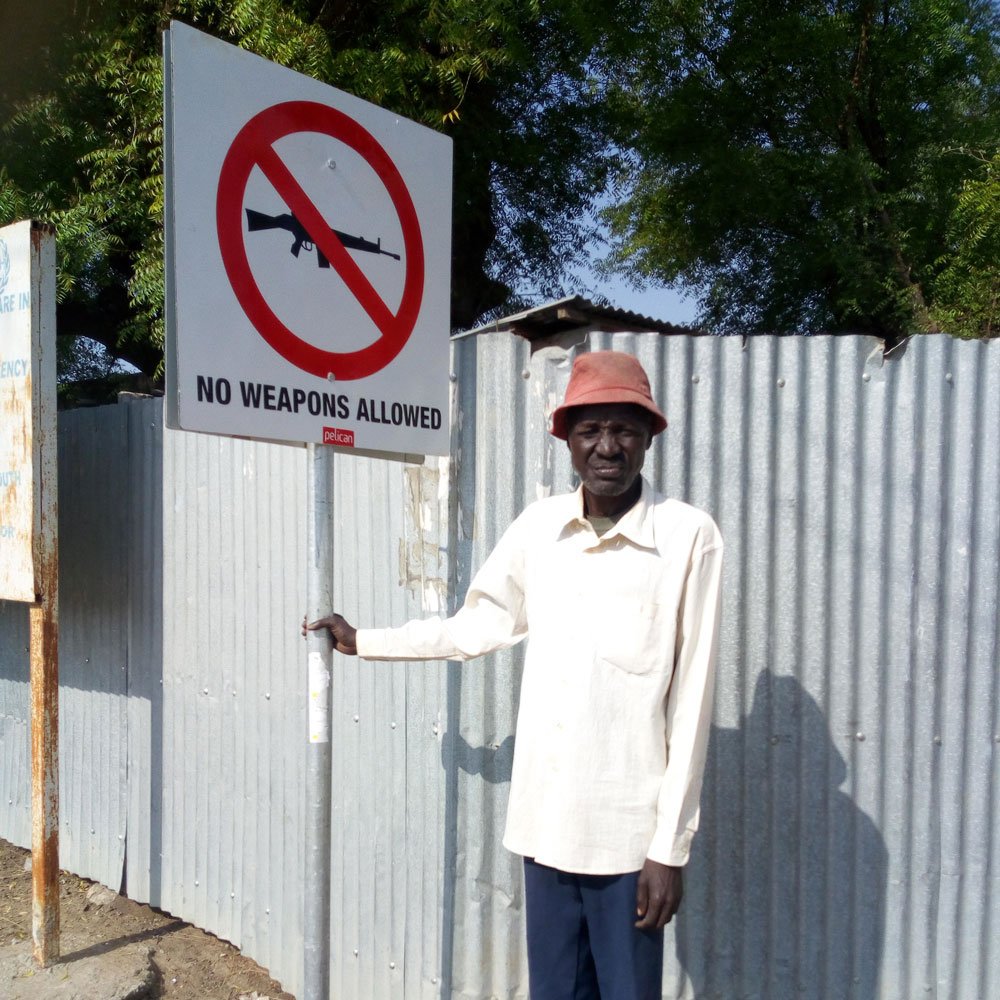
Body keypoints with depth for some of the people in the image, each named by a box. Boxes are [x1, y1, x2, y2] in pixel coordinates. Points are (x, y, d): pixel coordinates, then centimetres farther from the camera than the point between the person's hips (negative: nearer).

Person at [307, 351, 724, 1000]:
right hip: (545, 820, 4)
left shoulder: (688, 536, -11)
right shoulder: (537, 527, 2)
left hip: (629, 831, -4)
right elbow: (479, 627, 16)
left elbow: (691, 700, -9)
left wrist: (671, 844, -8)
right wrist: (362, 642, 22)